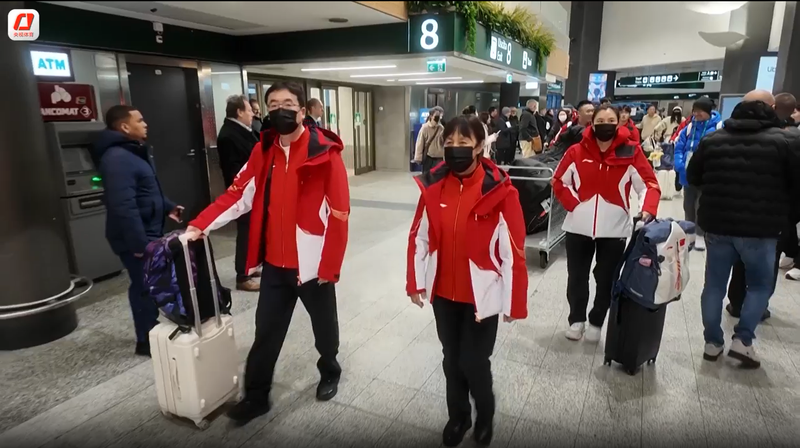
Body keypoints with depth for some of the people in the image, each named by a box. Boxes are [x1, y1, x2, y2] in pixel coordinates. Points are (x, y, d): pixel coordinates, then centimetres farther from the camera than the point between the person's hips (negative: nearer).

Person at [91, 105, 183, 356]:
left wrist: (167, 207, 17)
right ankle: (147, 341, 16)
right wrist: (139, 243, -28)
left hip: (149, 232, 10)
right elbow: (124, 207, -29)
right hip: (135, 238, -10)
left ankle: (153, 332, 34)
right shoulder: (117, 158, -23)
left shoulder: (135, 151, 13)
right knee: (145, 287, 1)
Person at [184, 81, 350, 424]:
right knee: (266, 331, 12)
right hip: (275, 263, 4)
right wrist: (199, 225, -12)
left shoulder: (325, 152, -13)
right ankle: (256, 396, 30)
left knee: (323, 325, 18)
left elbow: (339, 213, -14)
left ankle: (330, 372, 45)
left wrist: (329, 266, -14)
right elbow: (238, 195, 1)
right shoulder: (263, 151, 3)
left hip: (313, 263, -3)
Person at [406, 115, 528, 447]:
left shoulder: (499, 190, -17)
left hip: (482, 295, -4)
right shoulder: (433, 185, -4)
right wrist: (415, 282, 4)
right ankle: (457, 416, 44)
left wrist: (514, 302, -10)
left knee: (474, 362, 8)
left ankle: (485, 416, 39)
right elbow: (419, 236, 3)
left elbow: (513, 249, -13)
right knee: (452, 359, 18)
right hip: (443, 292, 4)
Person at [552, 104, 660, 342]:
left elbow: (649, 185, -6)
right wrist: (574, 205, -7)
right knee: (577, 277, 11)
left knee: (606, 279, 11)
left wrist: (648, 210, -24)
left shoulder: (631, 152, -6)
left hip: (614, 228, -1)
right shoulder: (577, 151, -2)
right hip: (579, 226, 1)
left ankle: (596, 322, 30)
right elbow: (559, 182, 5)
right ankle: (577, 320, 30)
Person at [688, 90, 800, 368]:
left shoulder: (712, 139, 4)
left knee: (715, 284, 12)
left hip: (717, 225, 3)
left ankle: (712, 342, 18)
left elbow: (692, 178, 12)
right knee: (761, 285, 16)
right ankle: (743, 339, 8)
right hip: (760, 229, -3)